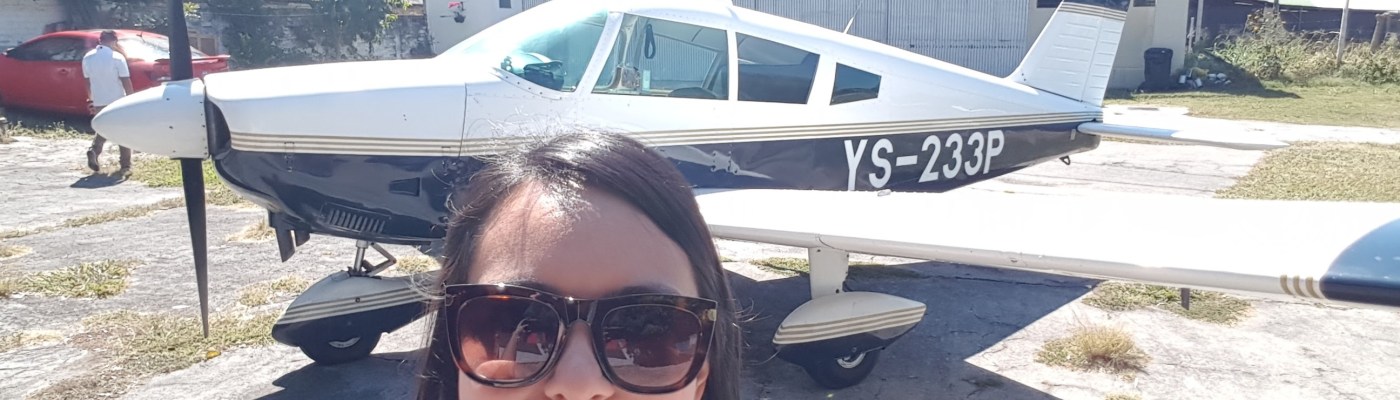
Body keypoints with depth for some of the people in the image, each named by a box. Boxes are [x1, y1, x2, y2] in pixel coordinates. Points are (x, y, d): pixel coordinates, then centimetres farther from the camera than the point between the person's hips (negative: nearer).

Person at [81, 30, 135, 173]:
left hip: (98, 102, 4)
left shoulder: (87, 58, 2)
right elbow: (126, 82, -13)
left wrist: (91, 99, 21)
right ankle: (126, 165, 8)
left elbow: (87, 81, 10)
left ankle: (94, 151, -4)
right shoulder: (117, 58, -12)